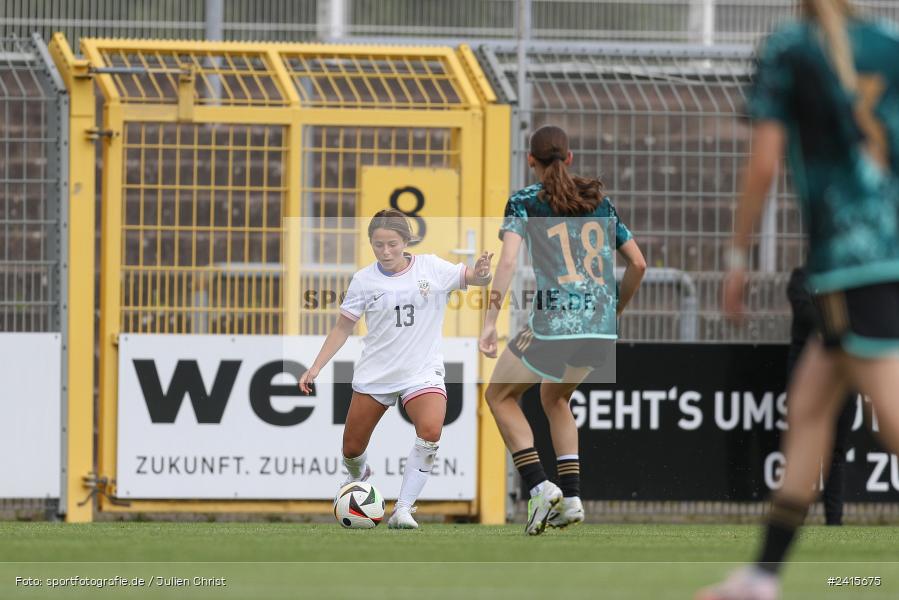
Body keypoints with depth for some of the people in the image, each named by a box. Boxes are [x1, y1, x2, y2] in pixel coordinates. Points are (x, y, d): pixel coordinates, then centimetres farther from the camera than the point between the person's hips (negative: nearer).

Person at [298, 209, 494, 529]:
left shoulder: (431, 268, -3)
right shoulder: (364, 280, -1)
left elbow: (473, 278, -4)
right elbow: (343, 327, 5)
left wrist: (481, 273, -30)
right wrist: (316, 367, -1)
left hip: (422, 371, -2)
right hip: (374, 373, 2)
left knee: (430, 431, -28)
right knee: (352, 449, 6)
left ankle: (403, 509, -19)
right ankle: (358, 478, 44)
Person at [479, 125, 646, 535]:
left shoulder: (524, 201, 2)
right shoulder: (598, 201, 14)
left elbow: (508, 260, -13)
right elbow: (638, 263, 13)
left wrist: (489, 323, -16)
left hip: (553, 323, -5)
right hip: (602, 328, 5)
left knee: (500, 396, 17)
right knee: (555, 399, 29)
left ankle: (538, 487, -1)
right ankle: (571, 498, 15)